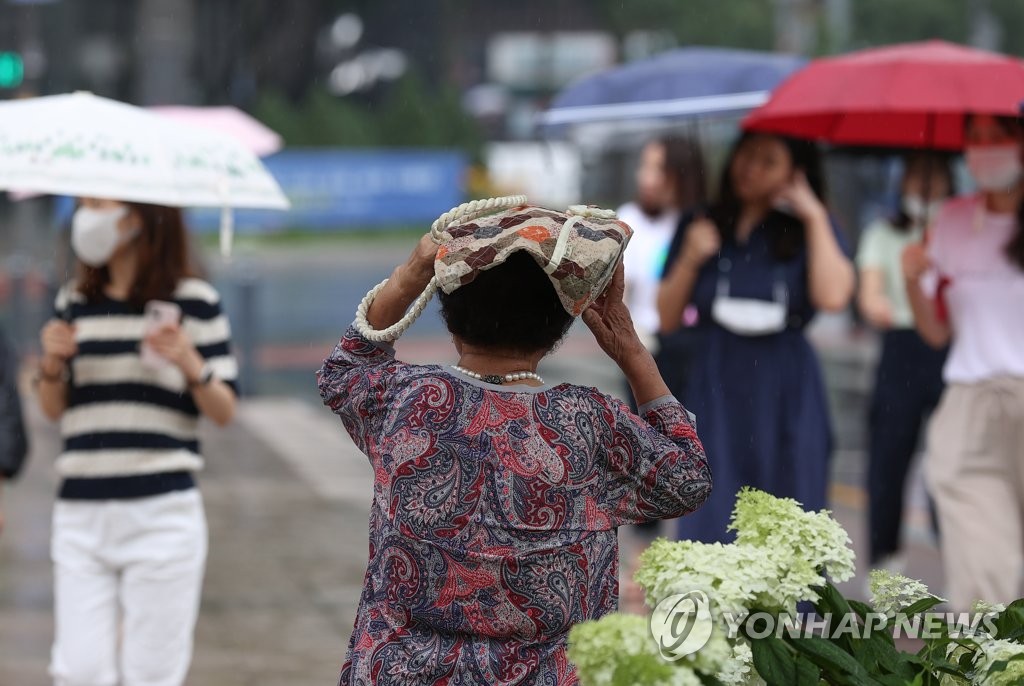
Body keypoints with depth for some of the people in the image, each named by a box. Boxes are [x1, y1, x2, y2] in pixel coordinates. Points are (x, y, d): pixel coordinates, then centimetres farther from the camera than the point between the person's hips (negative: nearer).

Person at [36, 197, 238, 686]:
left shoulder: (194, 302, -1)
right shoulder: (74, 303, 11)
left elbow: (224, 412, 0)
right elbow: (53, 410, 16)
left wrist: (192, 367, -18)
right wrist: (53, 364, -3)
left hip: (161, 516, -4)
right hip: (80, 513, 4)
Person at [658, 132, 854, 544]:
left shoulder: (808, 230, 3)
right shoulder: (703, 228, 10)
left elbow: (833, 296, -17)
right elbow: (668, 319, 9)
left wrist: (815, 217, -9)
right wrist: (689, 259, -6)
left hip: (785, 397, -2)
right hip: (716, 390, 2)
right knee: (709, 524, -4)